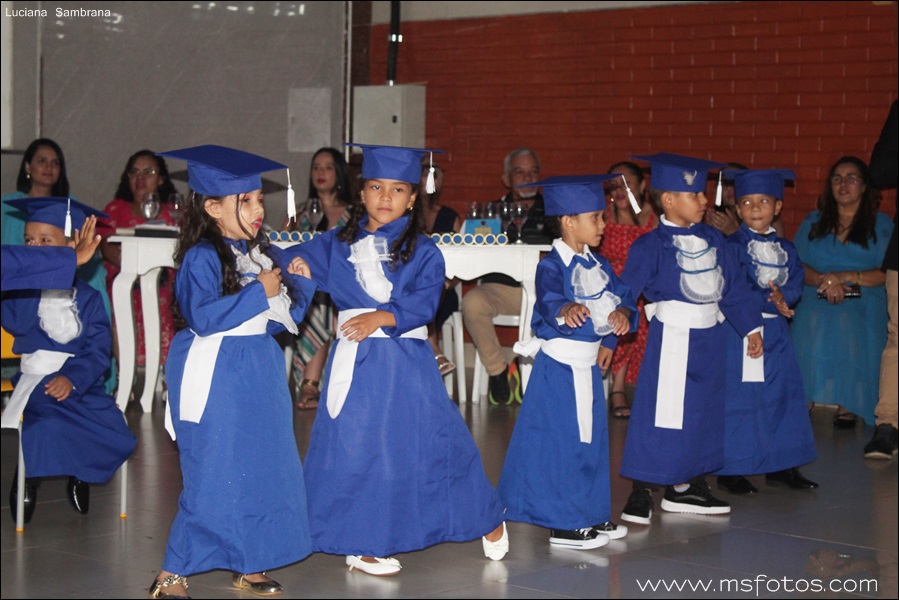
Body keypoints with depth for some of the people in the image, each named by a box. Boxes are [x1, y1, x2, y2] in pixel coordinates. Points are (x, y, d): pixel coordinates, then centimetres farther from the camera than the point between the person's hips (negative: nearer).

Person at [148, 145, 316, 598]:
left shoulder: (264, 254, 11)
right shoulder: (201, 258, -11)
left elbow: (283, 316, 15)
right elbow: (204, 316, -23)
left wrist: (300, 281, -1)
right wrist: (257, 291, -20)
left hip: (260, 373, 8)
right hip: (217, 377, -8)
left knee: (263, 470, 10)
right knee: (214, 478, -6)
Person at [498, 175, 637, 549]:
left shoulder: (596, 265, 10)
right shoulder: (552, 266, -15)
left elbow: (621, 296, 6)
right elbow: (549, 300, -33)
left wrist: (622, 314, -16)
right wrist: (567, 310, -56)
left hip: (589, 364, 9)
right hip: (560, 365, -9)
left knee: (591, 440, 15)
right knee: (562, 443, -4)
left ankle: (590, 514, 27)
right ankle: (562, 524, 4)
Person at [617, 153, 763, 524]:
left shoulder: (712, 239, 9)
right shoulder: (652, 246, -11)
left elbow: (732, 287, 17)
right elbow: (626, 293, -14)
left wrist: (750, 327, 16)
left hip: (709, 337, 7)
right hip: (672, 337, -7)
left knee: (701, 412, 13)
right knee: (661, 413, -5)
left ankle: (685, 488, 25)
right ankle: (640, 493, 5)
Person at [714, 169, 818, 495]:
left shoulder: (785, 249, 11)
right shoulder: (732, 247, -7)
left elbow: (796, 285, 1)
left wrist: (781, 296, -20)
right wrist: (769, 302, -22)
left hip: (776, 333, 6)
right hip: (739, 332, -6)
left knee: (782, 394, 10)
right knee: (738, 399, -4)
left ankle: (780, 466, 20)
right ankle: (731, 471, 4)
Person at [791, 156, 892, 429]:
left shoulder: (881, 225, 13)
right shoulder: (813, 223, 20)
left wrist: (845, 277, -14)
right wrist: (825, 280, -13)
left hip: (862, 306, -2)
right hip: (816, 304, 2)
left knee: (850, 327, -38)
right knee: (812, 324, -35)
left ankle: (847, 407, -30)